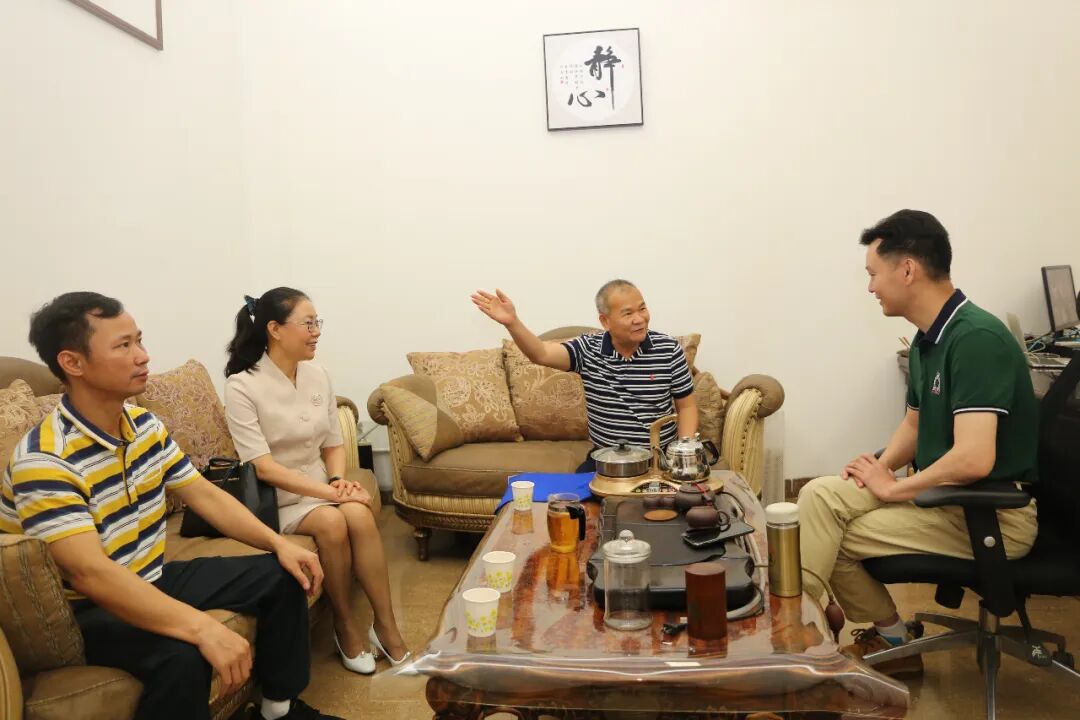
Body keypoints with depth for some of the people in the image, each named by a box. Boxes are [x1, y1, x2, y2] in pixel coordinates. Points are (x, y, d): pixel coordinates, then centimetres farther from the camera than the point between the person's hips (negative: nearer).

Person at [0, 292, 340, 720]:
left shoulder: (144, 425, 0)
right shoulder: (44, 461, -27)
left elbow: (205, 496, 6)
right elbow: (90, 574, -37)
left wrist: (279, 543, -6)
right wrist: (202, 628, -46)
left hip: (150, 582, 8)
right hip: (83, 612, -8)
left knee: (281, 576, 5)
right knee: (179, 656, -36)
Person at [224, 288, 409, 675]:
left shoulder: (318, 375, 2)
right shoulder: (242, 386, -15)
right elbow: (263, 468, -20)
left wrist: (339, 480, -12)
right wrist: (330, 492, -24)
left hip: (321, 487, 4)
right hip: (275, 498, -4)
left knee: (359, 514, -27)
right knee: (331, 521, -31)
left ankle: (385, 624, -15)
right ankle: (346, 625, -9)